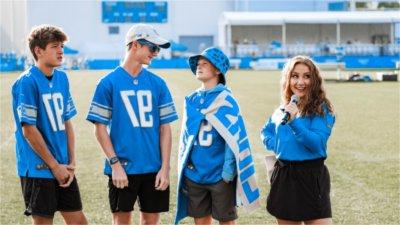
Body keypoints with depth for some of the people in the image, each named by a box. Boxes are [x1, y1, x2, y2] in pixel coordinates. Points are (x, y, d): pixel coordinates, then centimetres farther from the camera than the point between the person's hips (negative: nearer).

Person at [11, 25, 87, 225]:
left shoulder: (62, 78, 8)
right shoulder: (27, 82, -14)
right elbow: (29, 130, -15)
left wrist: (71, 163, 3)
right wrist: (55, 166, -11)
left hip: (63, 169, 7)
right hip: (38, 169, -7)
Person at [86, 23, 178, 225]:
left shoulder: (157, 84, 5)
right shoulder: (109, 83, -4)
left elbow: (165, 128, 5)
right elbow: (100, 129, -3)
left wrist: (165, 167, -2)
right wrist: (115, 164, -10)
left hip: (154, 169, 3)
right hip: (122, 169, -3)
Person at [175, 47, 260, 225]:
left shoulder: (225, 100, -8)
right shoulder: (191, 100, 9)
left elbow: (234, 138, -11)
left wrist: (228, 170, -17)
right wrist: (183, 169, 12)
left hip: (220, 175, -5)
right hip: (194, 174, 5)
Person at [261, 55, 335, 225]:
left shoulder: (322, 109, -8)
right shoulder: (282, 109, 9)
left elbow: (318, 144, -20)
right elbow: (266, 132, 27)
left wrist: (294, 122, -29)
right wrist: (275, 145, 6)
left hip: (311, 177, -6)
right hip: (283, 177, 6)